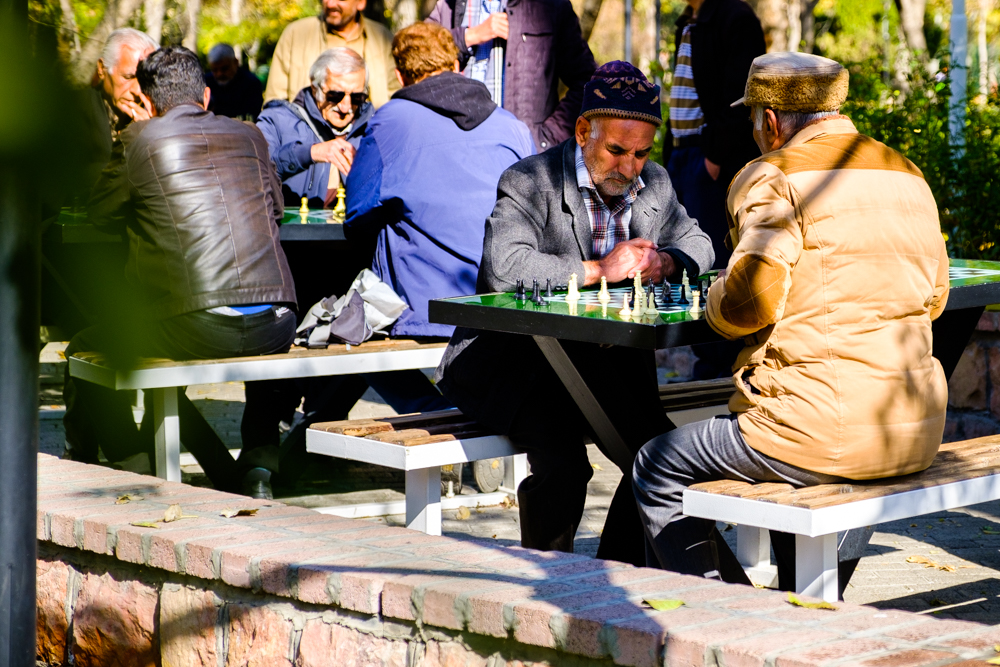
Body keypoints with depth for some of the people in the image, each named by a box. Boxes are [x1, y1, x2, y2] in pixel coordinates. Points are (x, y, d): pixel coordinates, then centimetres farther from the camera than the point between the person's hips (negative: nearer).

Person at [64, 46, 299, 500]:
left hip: (198, 328, -4)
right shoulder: (248, 135, 14)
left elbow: (101, 215, 17)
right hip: (276, 327, 4)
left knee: (83, 354, 19)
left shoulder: (141, 140, 3)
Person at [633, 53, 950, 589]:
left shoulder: (773, 178, -9)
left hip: (828, 433, -8)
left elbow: (750, 300, -19)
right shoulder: (908, 176, 15)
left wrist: (716, 301, 4)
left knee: (657, 472, 10)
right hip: (916, 432, 8)